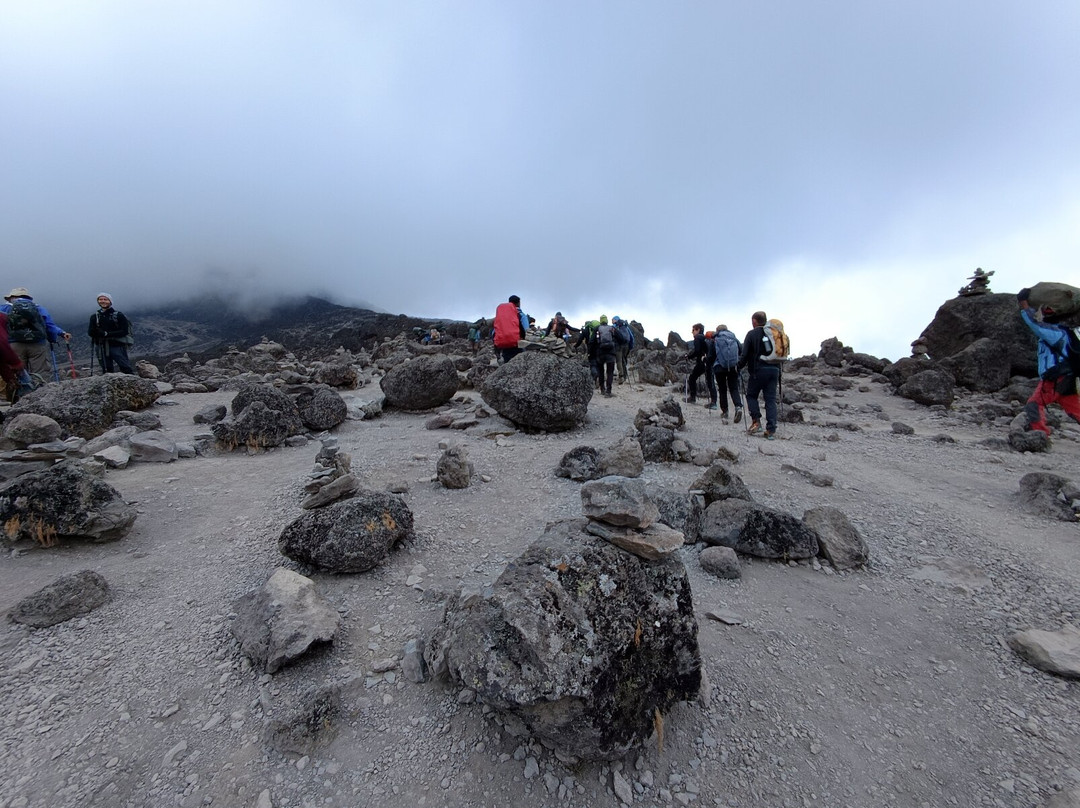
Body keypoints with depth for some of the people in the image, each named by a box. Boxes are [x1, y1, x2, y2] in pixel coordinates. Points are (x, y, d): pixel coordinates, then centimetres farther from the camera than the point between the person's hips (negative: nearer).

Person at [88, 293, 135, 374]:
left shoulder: (118, 315, -2)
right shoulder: (94, 316, 11)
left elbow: (124, 331, -10)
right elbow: (90, 332, 7)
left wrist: (107, 334, -18)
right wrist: (94, 331, -17)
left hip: (117, 346, -4)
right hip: (102, 348, 5)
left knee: (126, 369, -9)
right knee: (107, 371, 9)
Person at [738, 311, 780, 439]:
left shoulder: (752, 334, -2)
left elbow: (745, 354, -7)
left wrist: (739, 367, 6)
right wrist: (777, 371, 19)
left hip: (759, 370, -4)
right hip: (774, 369, 5)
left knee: (751, 395, 13)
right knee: (771, 399, 4)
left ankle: (756, 422, 0)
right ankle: (771, 430, 2)